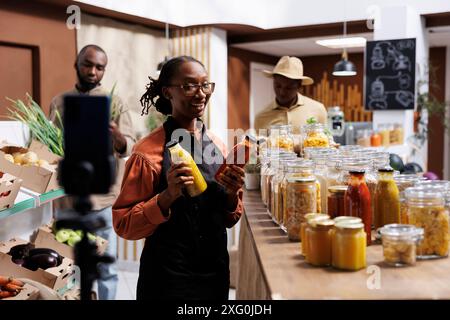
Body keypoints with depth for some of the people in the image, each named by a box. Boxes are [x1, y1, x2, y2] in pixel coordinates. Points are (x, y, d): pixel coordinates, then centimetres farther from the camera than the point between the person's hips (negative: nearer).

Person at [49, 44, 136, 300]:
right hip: (67, 196, 3)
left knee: (106, 265, 5)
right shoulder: (58, 102, 8)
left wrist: (117, 136, -31)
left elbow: (129, 147, -9)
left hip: (103, 197, -3)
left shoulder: (115, 103, -1)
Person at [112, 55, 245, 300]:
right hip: (167, 277, -5)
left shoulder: (217, 146, 2)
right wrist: (167, 197, -25)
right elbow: (123, 224, -12)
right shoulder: (148, 151, -13)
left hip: (216, 270, 5)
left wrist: (232, 195, -11)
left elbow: (230, 219, 10)